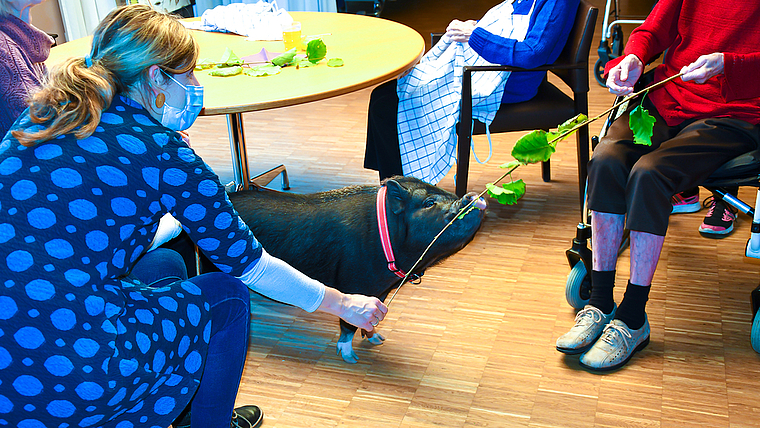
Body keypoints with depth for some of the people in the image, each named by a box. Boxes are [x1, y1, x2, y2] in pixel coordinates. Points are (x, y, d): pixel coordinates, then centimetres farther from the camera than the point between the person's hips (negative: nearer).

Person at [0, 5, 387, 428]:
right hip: (69, 384, -7)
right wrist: (342, 303, 14)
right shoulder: (159, 150, -10)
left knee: (164, 264, 25)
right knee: (228, 296, 13)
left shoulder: (41, 116, 9)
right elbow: (244, 261, 0)